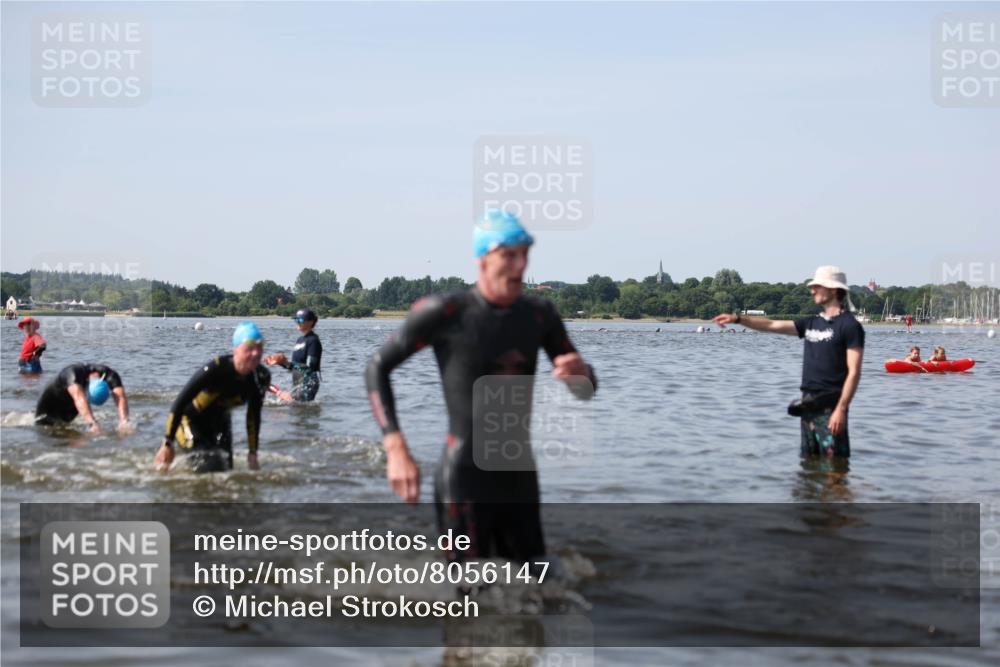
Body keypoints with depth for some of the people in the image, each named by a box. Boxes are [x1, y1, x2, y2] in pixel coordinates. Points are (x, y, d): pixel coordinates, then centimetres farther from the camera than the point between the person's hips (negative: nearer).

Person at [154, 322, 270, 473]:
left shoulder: (261, 377, -17)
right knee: (208, 471, -19)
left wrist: (253, 453, 4)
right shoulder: (216, 369, -34)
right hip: (190, 419, -6)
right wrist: (167, 444, -26)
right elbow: (179, 403, -27)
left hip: (219, 420, 6)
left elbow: (253, 416, 1)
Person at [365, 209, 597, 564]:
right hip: (465, 479, -6)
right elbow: (377, 368, -5)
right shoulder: (446, 312, -11)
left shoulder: (539, 313, 5)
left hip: (520, 477, 6)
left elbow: (585, 390, 14)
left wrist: (580, 372, -13)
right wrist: (396, 450, -15)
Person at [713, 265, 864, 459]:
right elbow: (773, 325, 13)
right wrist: (738, 319, 1)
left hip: (830, 407, -8)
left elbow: (854, 372, -13)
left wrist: (841, 409, -20)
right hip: (808, 405, 8)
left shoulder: (850, 326, -8)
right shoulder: (811, 323, 15)